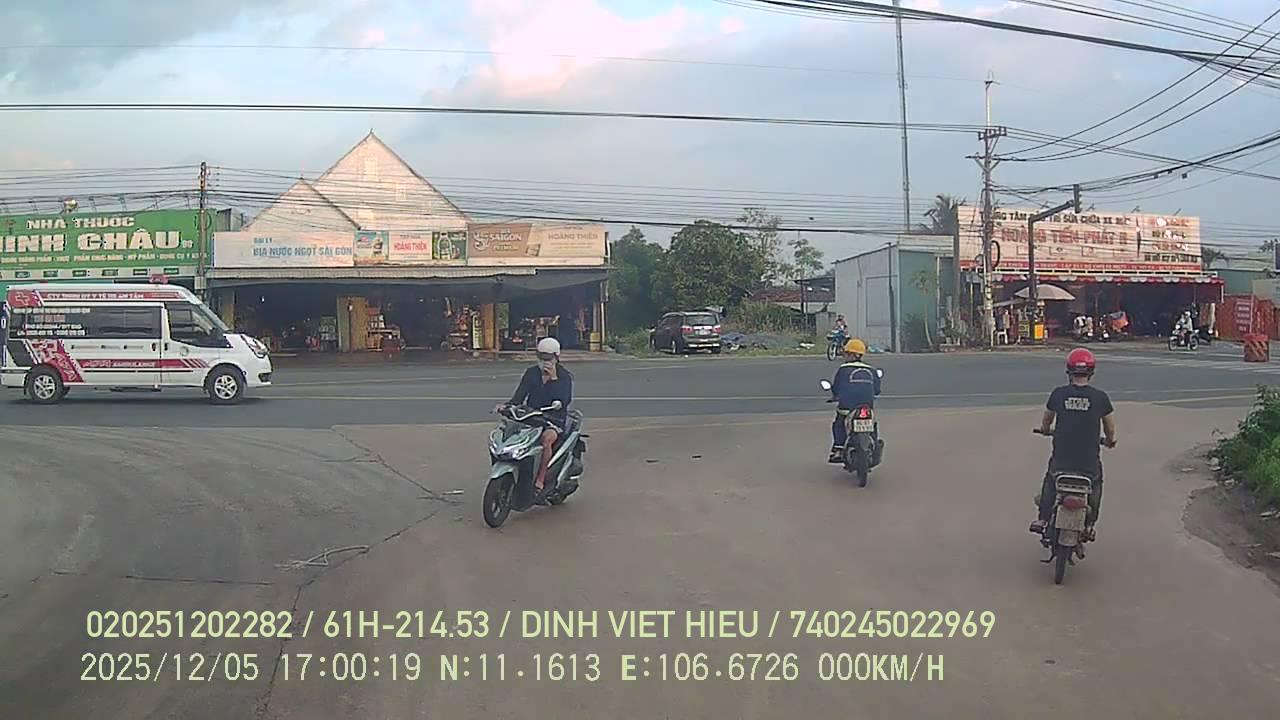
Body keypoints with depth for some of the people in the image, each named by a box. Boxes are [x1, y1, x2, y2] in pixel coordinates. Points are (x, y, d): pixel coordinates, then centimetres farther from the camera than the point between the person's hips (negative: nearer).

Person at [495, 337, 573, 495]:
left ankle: (539, 482, -34)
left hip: (555, 419, -4)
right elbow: (519, 397, 5)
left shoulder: (565, 377, 1)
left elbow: (563, 401, -14)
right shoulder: (531, 373, 12)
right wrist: (506, 405, -15)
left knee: (546, 438, -37)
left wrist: (553, 378, -18)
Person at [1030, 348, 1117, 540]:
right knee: (1096, 484, 30)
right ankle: (1089, 526, 24)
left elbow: (1045, 422, 12)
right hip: (1090, 461, 0)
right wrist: (1110, 441, 30)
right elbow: (1110, 427, 7)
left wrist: (1045, 429, 36)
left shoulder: (1058, 394, -4)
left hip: (1061, 459, 0)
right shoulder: (1100, 397, -6)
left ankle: (1042, 519, 20)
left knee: (1050, 481, 29)